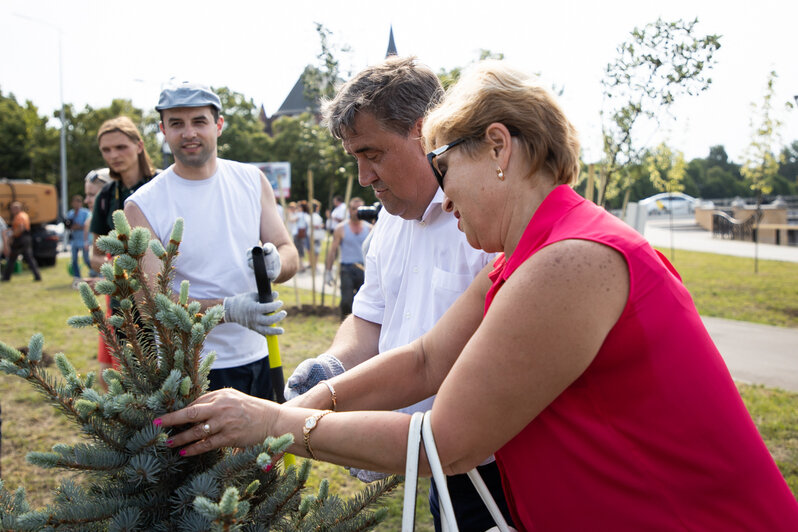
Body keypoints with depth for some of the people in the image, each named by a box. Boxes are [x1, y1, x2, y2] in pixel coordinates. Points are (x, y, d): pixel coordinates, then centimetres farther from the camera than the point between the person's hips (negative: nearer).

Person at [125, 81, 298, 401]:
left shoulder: (252, 180, 4)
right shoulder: (142, 206, -8)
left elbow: (289, 253, 4)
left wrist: (276, 264, -21)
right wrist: (228, 309, -30)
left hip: (258, 359, 4)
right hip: (189, 370, -3)